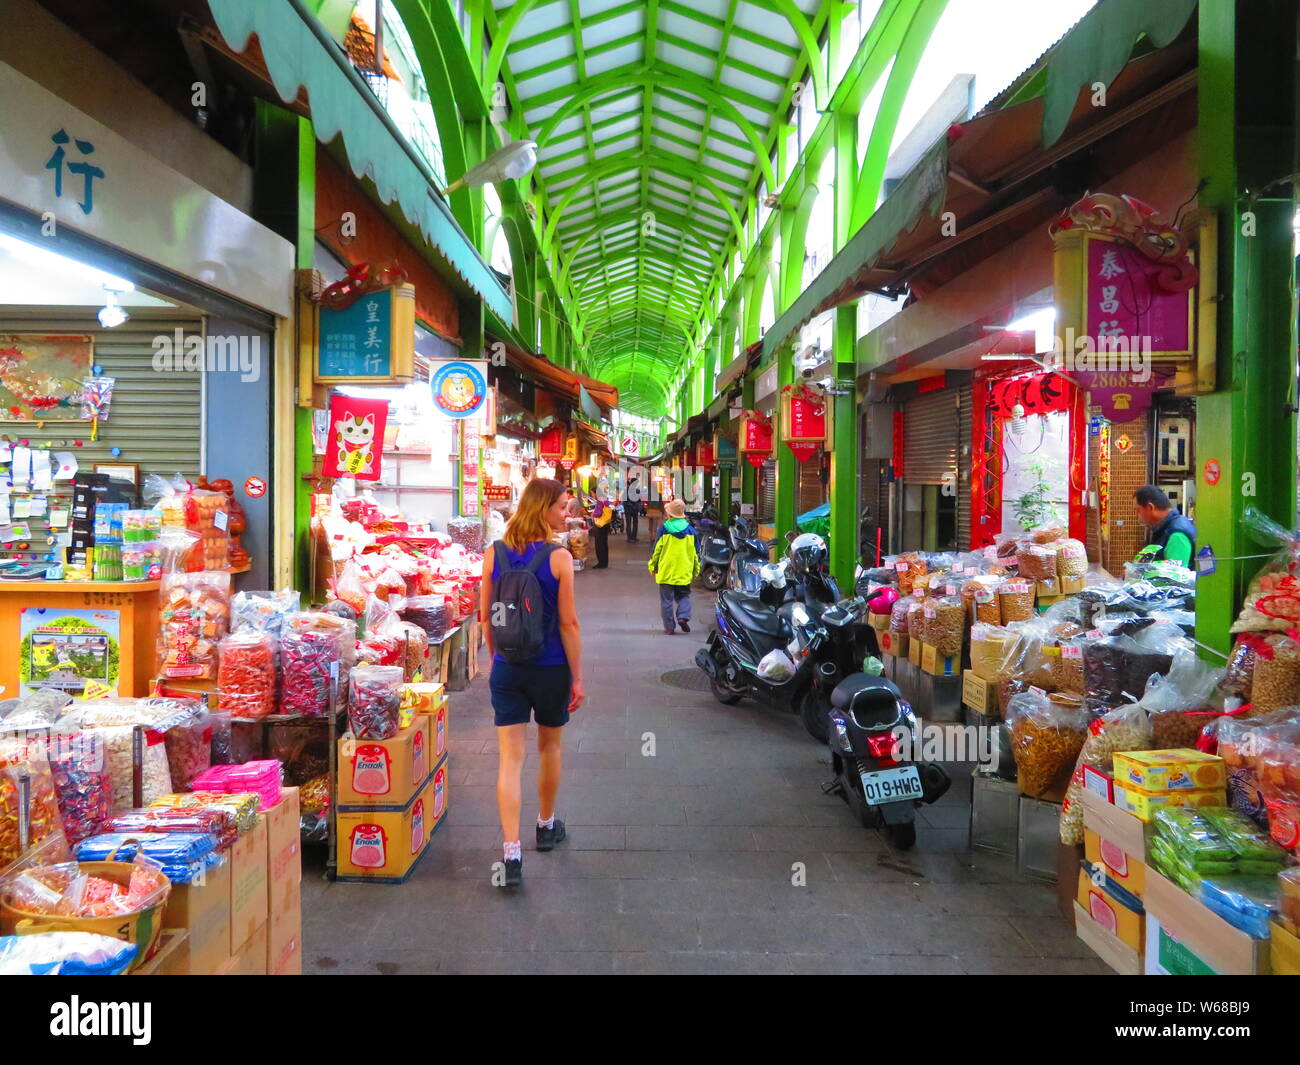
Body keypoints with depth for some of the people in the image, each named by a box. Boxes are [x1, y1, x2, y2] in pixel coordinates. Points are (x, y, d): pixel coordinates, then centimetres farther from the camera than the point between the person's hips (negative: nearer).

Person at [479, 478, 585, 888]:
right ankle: (547, 825, 38)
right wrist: (577, 677, -5)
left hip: (507, 670, 2)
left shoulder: (494, 553, -2)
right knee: (550, 746, 19)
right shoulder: (559, 557, -13)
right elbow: (568, 623, -12)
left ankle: (512, 852, -5)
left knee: (510, 757, 2)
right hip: (550, 668, -2)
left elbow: (484, 615, 3)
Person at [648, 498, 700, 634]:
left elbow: (656, 549, -3)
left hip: (666, 571, -2)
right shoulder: (690, 530, 2)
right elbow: (696, 552, 7)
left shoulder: (664, 529, -6)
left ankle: (669, 627, 5)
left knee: (667, 600, 5)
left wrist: (653, 567, 10)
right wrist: (696, 570, 18)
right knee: (683, 596, 17)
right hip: (684, 572, 2)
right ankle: (683, 616, -8)